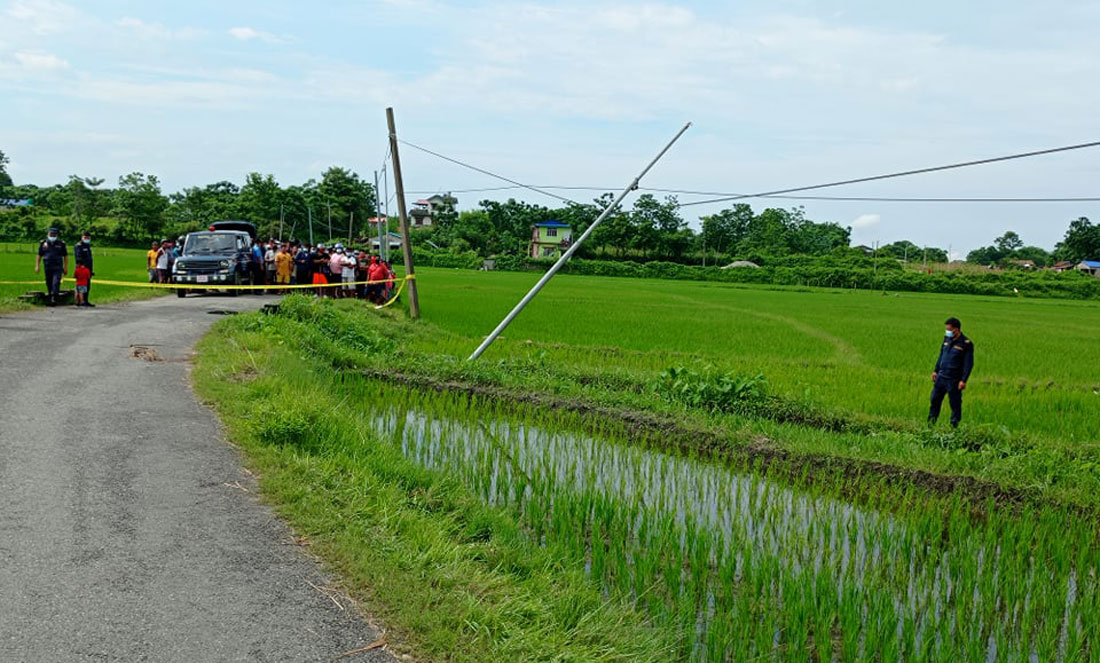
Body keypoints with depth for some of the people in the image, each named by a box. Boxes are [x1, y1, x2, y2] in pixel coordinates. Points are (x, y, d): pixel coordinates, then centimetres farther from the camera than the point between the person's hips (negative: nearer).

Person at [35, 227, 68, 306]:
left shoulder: (61, 244, 4)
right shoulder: (43, 244, 8)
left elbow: (65, 257, 9)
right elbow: (39, 256, 15)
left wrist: (66, 267, 4)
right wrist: (37, 266, 7)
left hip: (58, 267, -3)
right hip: (47, 267, 3)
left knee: (56, 282, -15)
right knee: (49, 283, 8)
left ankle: (54, 299, -21)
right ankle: (49, 299, 18)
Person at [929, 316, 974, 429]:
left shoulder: (966, 344, -12)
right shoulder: (947, 339, 8)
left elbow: (968, 364, -13)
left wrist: (963, 380, -18)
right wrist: (935, 370, 18)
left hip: (954, 380, -7)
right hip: (941, 377, 7)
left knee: (955, 404, 1)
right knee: (935, 399, 10)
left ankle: (954, 426, 9)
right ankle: (930, 423, 20)